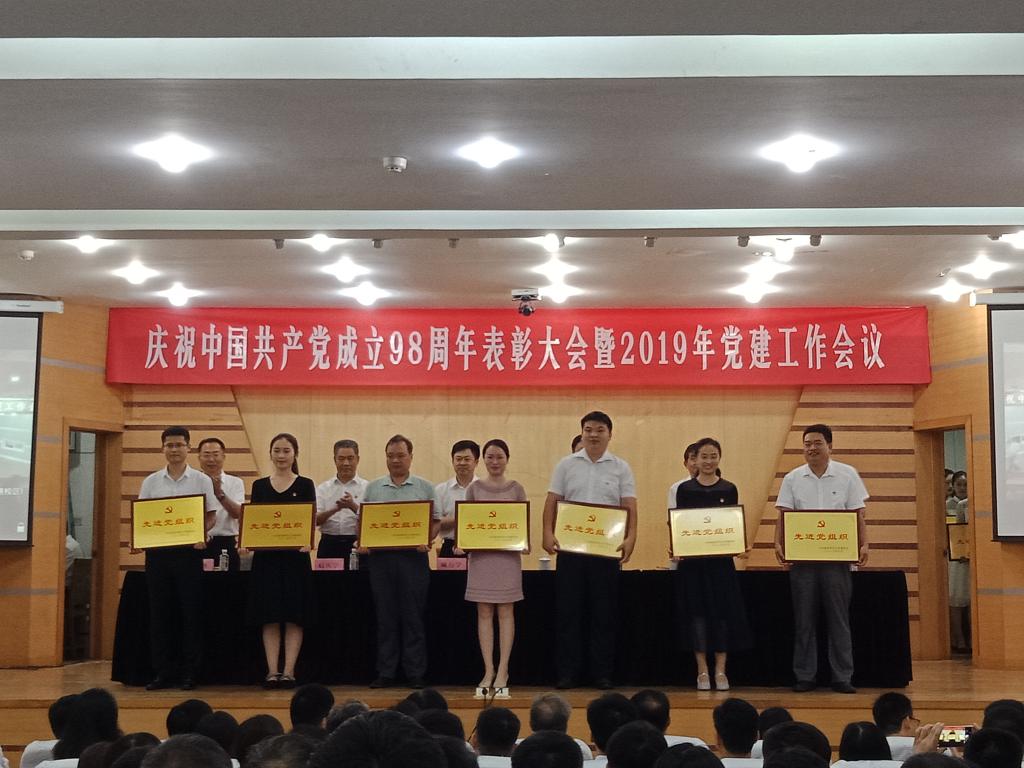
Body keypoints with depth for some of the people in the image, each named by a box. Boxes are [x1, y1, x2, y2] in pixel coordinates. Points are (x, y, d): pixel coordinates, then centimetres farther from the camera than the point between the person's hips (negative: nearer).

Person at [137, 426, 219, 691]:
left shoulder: (201, 480, 4)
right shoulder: (151, 481, 10)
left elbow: (210, 516, 3)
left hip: (188, 550, -2)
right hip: (157, 550, 2)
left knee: (190, 613, 0)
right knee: (159, 612, 4)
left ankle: (189, 673, 7)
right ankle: (162, 672, 11)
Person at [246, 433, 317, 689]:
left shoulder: (305, 485, 4)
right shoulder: (259, 485, 10)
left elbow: (311, 520, 0)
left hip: (295, 555, -2)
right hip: (266, 555, 2)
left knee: (294, 616, 0)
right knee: (270, 617, 3)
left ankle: (288, 671, 4)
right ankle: (272, 671, 8)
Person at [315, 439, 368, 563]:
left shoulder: (367, 488, 4)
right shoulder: (323, 488, 9)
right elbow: (315, 520, -2)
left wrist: (353, 507, -23)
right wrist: (334, 509, -20)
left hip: (356, 544, -1)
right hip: (329, 545, 1)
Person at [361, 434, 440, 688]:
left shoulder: (424, 487, 7)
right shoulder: (373, 488, 12)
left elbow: (436, 521, 5)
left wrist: (427, 540, -12)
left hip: (413, 556, -2)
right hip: (380, 556, 2)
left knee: (413, 617, 1)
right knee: (385, 617, 5)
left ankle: (415, 673, 7)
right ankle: (385, 672, 11)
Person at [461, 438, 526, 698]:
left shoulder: (516, 489, 6)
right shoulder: (474, 489, 8)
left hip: (508, 553, -1)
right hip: (480, 553, 1)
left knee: (505, 612, -1)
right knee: (484, 612, 2)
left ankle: (502, 672, 2)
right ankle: (488, 672, 6)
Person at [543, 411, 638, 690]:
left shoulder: (620, 468, 5)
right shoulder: (566, 465, 7)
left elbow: (630, 507, -1)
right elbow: (552, 502, 4)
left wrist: (630, 537, -16)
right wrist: (548, 533, -10)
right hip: (570, 545, 1)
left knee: (604, 612, 4)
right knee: (568, 610, 3)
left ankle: (602, 673, 12)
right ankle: (567, 672, 10)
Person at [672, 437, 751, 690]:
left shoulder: (729, 489, 6)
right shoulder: (684, 489, 4)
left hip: (721, 558, 0)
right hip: (692, 557, 0)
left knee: (723, 612, 0)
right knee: (697, 612, 1)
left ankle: (720, 671, 9)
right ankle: (702, 671, 9)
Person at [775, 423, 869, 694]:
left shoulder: (848, 475, 3)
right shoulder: (793, 478, 6)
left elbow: (858, 515, 3)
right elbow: (783, 515, 2)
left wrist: (864, 544, -11)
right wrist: (778, 543, -14)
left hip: (836, 557, -1)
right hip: (802, 557, 1)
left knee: (839, 619, 2)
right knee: (804, 620, 5)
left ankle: (842, 677, 9)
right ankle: (805, 676, 12)